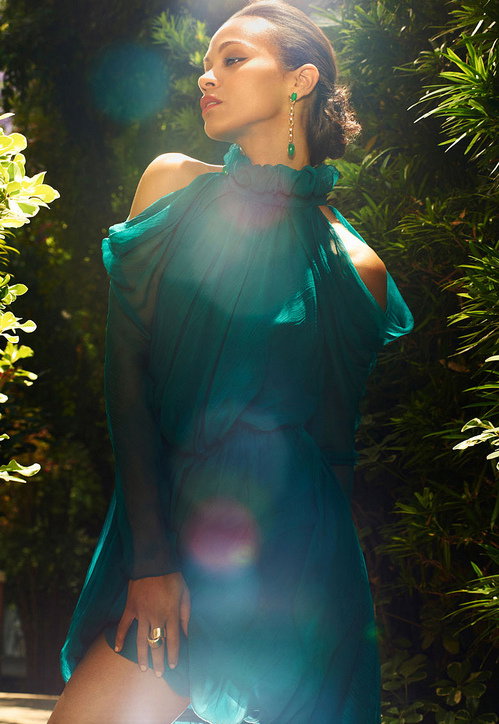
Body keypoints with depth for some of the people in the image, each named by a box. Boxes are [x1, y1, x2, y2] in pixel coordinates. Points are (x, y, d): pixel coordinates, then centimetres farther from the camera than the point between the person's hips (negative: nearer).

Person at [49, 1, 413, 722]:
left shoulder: (355, 268, 1)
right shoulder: (175, 183, 6)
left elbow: (343, 450, 6)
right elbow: (126, 366, -2)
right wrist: (151, 555, -10)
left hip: (288, 560, -2)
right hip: (166, 520, 2)